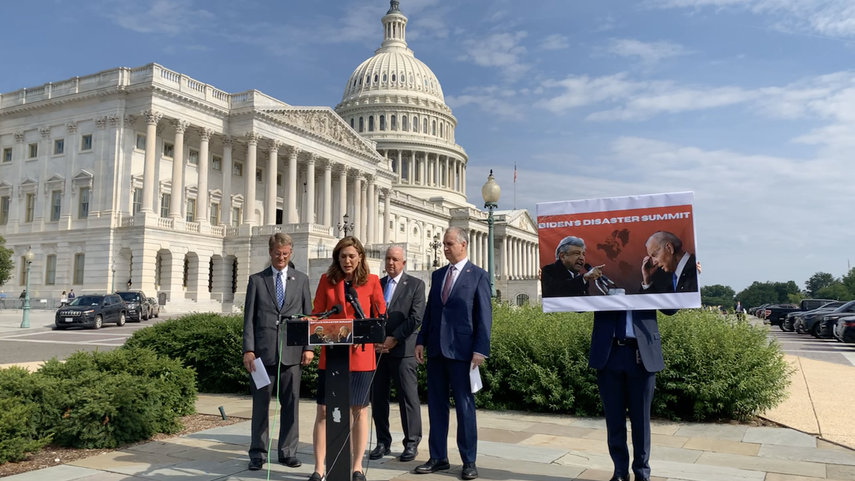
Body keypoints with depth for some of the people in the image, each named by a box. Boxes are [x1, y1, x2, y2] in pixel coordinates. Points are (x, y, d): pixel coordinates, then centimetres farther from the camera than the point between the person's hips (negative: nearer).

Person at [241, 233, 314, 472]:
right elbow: (249, 317, 4)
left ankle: (288, 451, 16)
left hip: (292, 351, 1)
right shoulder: (256, 280, 8)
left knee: (291, 403, 5)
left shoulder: (301, 279, 10)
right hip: (263, 351, -1)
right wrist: (248, 349, -5)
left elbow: (308, 315, 8)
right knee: (260, 403, 5)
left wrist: (308, 346, -1)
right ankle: (258, 453, 16)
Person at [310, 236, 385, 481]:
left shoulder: (371, 281, 2)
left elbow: (380, 315, 5)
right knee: (323, 410, 0)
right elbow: (317, 314, 6)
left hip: (361, 354, 0)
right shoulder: (327, 280, 4)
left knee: (359, 410, 7)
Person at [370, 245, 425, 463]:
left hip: (402, 349, -4)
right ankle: (383, 442, 17)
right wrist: (373, 340, -5)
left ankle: (412, 443, 8)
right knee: (378, 397, 6)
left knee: (408, 397, -2)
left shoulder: (415, 284, 3)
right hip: (376, 349, 4)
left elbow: (416, 318, -6)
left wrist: (393, 339, -12)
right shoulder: (376, 284, 15)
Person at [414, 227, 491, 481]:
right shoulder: (437, 275, 14)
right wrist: (421, 341, 6)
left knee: (464, 406, 2)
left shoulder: (478, 276, -2)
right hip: (436, 348, 6)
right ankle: (438, 457, 19)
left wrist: (480, 349, -13)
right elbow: (429, 310, 14)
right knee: (436, 404, 9)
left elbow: (484, 316, -6)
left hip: (461, 349, -5)